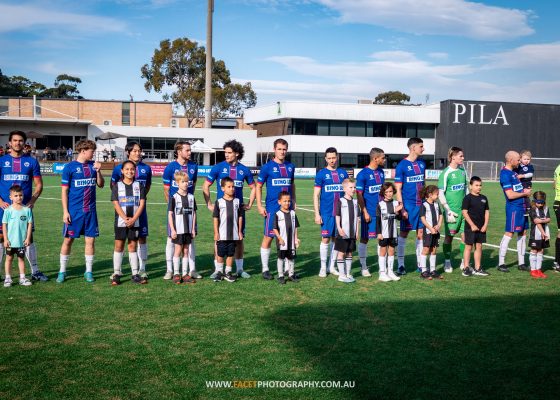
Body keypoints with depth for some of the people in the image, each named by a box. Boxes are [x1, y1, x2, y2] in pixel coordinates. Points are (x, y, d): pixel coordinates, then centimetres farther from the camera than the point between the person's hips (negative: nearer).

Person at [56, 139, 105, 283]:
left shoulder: (93, 165, 8)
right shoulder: (70, 167, -5)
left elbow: (101, 184, 10)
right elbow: (64, 191, -4)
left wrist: (98, 171, -6)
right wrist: (65, 211, -9)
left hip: (90, 210, 4)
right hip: (74, 211, -4)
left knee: (90, 240, 4)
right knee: (68, 239, 3)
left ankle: (89, 271, 15)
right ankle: (62, 271, 16)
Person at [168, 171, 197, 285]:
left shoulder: (191, 197, 6)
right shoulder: (174, 197, -6)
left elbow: (194, 213, 10)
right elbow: (170, 214, -6)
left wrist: (193, 229, 6)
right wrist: (172, 230, -11)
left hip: (188, 229, 4)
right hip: (178, 230, -4)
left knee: (186, 251, 9)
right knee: (178, 250, 1)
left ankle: (185, 274, 14)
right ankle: (176, 274, 8)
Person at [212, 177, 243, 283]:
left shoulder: (237, 201, 4)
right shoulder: (219, 202, -3)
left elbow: (240, 217, 8)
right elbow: (215, 218, -1)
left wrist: (240, 231, 7)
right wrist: (216, 232, -4)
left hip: (234, 234, 2)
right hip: (222, 234, -2)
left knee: (231, 254, 8)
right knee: (220, 254, 5)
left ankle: (228, 272, 18)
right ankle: (219, 272, 18)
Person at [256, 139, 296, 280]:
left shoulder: (290, 167, 9)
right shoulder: (267, 167, -3)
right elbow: (258, 186, 0)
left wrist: (293, 202, 13)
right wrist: (259, 206, -7)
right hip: (272, 208, -4)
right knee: (268, 237, 0)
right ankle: (265, 269, 9)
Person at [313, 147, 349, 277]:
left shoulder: (343, 173, 9)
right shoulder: (321, 174, -1)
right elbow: (316, 195, -2)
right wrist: (317, 214, -9)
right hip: (326, 212, -3)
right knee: (326, 239, -2)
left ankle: (332, 266, 19)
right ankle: (323, 267, 8)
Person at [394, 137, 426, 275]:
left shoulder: (422, 164, 10)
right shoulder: (402, 166, -8)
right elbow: (398, 189, -9)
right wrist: (401, 208, -14)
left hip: (421, 204, 6)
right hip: (408, 205, -5)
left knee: (421, 233, 8)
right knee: (404, 233, 1)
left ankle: (420, 262, 17)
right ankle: (401, 265, 8)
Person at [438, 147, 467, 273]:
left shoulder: (462, 171, 9)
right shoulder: (446, 173, -10)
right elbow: (440, 194, -11)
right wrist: (448, 210, -15)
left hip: (463, 209, 5)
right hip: (452, 210, -5)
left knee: (465, 235, 4)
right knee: (449, 236, 4)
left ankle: (464, 262, 16)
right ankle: (447, 262, 17)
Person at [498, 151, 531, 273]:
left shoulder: (513, 172, 13)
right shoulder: (505, 174, -16)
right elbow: (510, 195, -20)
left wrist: (525, 190, 4)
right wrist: (525, 193, -7)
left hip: (521, 206, 10)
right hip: (513, 208, -10)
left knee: (522, 233, 12)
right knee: (509, 233, -6)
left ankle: (521, 263, 19)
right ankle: (501, 263, 2)